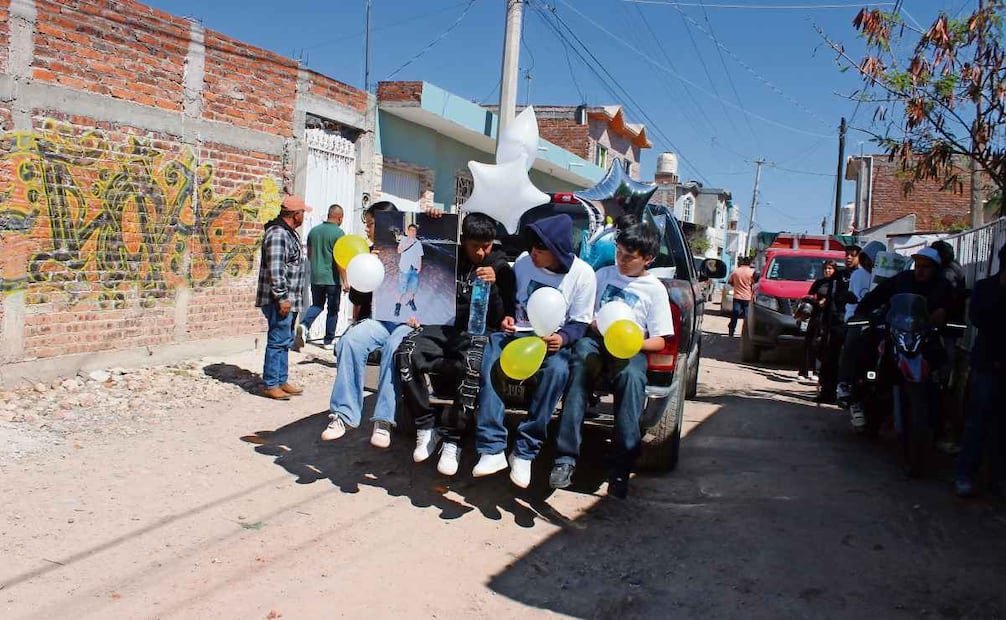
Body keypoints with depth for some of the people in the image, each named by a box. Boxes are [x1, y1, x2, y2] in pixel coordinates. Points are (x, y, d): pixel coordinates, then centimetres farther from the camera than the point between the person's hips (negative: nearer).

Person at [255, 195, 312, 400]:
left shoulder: (289, 233, 16)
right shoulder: (278, 234, -17)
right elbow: (275, 269, -23)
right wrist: (282, 298, -23)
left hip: (288, 299, 11)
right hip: (279, 300, -11)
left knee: (285, 341, 15)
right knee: (278, 341, -6)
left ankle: (282, 381, 23)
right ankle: (270, 385, 0)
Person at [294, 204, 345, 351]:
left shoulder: (314, 231, 6)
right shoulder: (338, 233, -12)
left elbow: (309, 254, 14)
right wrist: (345, 281, -12)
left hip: (316, 277, 5)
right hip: (332, 278, -5)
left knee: (317, 305, 17)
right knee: (333, 310, 9)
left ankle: (304, 325, -10)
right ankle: (328, 341, 15)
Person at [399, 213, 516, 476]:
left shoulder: (501, 269, 8)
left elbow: (500, 318, 0)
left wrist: (493, 286, -14)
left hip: (476, 334, -3)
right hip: (442, 328, 3)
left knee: (473, 366, -38)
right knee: (407, 352, -30)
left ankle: (452, 439, -24)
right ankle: (426, 427, -15)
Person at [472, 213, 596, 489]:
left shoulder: (583, 274, -6)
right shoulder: (524, 261, 2)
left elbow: (580, 322, -1)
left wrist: (563, 338, -22)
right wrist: (506, 318, -4)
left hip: (553, 339, -2)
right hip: (516, 332, 3)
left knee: (557, 370, -37)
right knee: (490, 360, -31)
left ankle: (525, 452, -27)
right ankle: (493, 448, -32)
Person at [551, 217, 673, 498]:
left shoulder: (655, 289, 9)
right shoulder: (604, 274, 18)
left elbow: (659, 341, 4)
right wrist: (595, 326, -3)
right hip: (595, 340, 2)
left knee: (631, 377, -37)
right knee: (580, 362, -35)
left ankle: (621, 468, -34)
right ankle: (565, 457, -40)